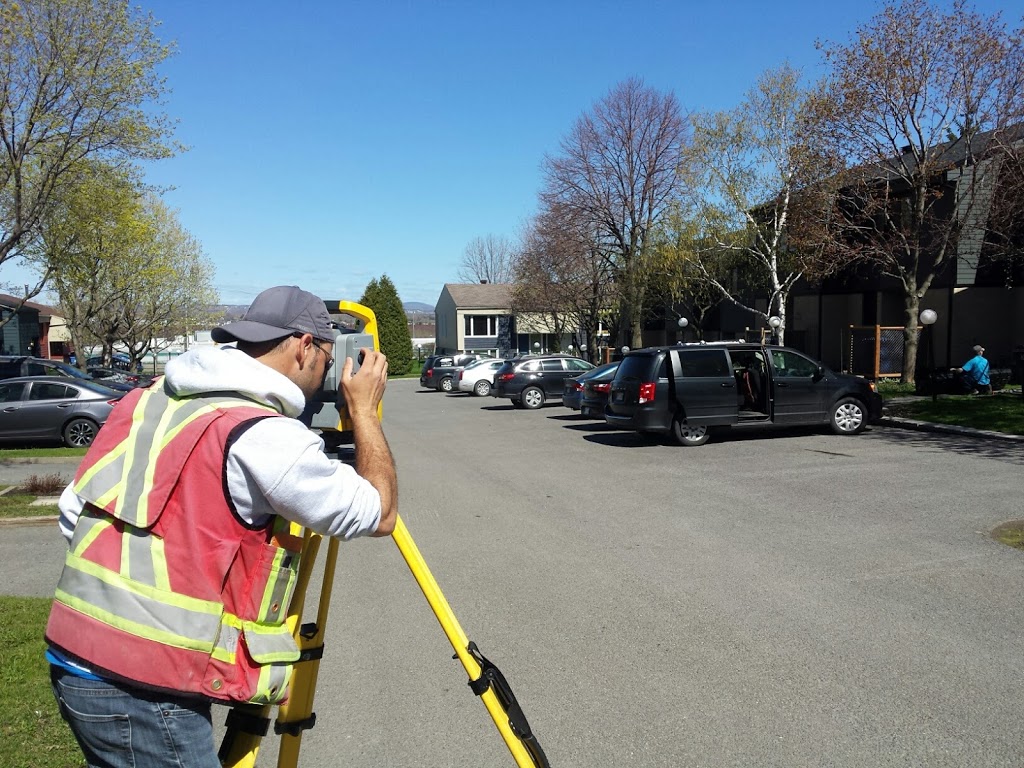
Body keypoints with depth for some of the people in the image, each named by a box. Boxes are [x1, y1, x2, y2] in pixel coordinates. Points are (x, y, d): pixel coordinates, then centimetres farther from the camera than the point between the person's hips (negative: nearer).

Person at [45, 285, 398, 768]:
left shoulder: (148, 398, 5)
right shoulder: (264, 436, -19)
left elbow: (73, 509, 11)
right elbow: (378, 514, -10)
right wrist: (363, 409, 0)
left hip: (75, 658, 8)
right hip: (142, 689, -8)